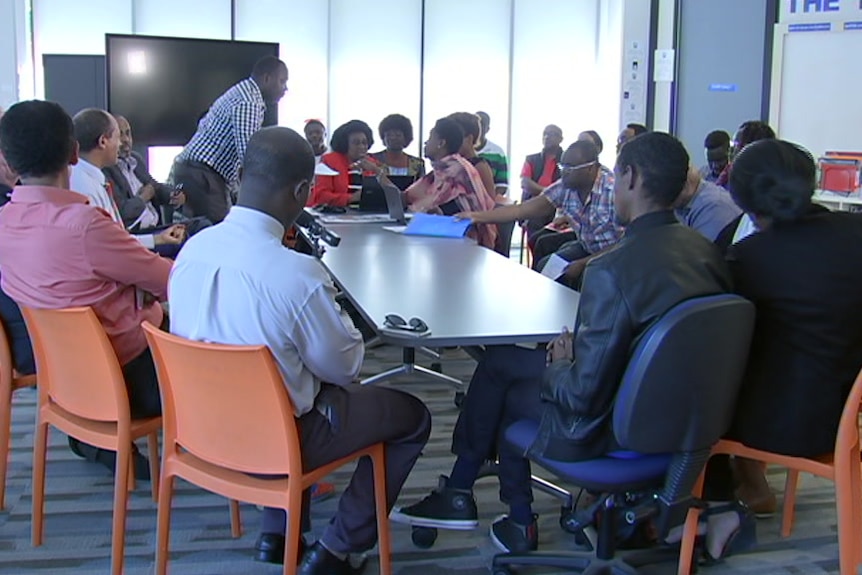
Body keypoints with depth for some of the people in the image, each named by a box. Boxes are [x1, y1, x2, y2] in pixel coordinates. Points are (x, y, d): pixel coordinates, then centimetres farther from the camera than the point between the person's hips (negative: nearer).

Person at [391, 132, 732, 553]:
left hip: (613, 427, -7)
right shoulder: (706, 252, -4)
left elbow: (584, 394, -26)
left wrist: (559, 364, -3)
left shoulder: (612, 270, -28)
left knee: (498, 365, 15)